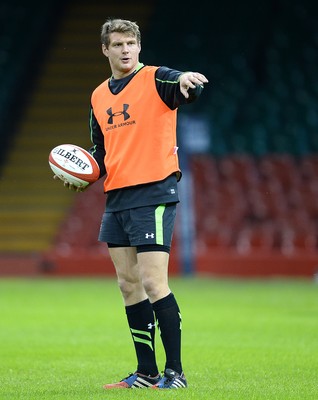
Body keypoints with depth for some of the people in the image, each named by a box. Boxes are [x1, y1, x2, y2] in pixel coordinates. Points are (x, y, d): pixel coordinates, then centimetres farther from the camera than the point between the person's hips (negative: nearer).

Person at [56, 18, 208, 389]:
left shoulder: (155, 79, -5)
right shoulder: (99, 96, 15)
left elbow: (189, 88, -27)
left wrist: (186, 79, -51)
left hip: (154, 194, -7)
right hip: (116, 198, 7)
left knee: (153, 283, -12)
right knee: (128, 284, 9)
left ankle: (175, 372, -7)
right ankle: (146, 372, 16)